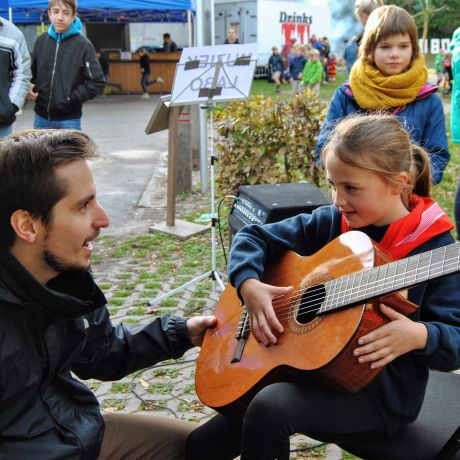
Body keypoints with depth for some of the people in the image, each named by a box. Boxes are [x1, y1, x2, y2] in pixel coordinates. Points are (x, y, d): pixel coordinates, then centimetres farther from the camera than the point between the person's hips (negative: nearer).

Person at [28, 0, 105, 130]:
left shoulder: (83, 44, -8)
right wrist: (29, 87, -1)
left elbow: (97, 83, -9)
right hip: (41, 117, 5)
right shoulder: (41, 40, 6)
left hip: (69, 120, -4)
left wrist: (71, 98, -15)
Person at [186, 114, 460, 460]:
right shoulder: (330, 222, -1)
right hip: (313, 369, 6)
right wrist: (249, 285, -14)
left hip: (381, 394, -5)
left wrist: (418, 336, -36)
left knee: (270, 406, -31)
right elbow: (254, 236, 5)